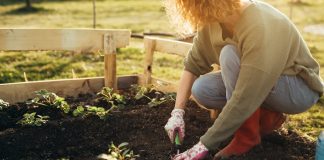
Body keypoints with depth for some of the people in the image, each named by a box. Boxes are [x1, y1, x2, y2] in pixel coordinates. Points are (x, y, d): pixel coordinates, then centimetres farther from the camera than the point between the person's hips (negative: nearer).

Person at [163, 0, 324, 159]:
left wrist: (205, 144, -30)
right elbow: (193, 64, -5)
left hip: (300, 89, -7)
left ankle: (247, 137, -15)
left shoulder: (261, 29, -35)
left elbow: (244, 98, -35)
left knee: (230, 55, -30)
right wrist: (177, 113, -14)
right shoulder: (212, 20, -13)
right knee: (200, 89, -14)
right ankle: (266, 117, 3)